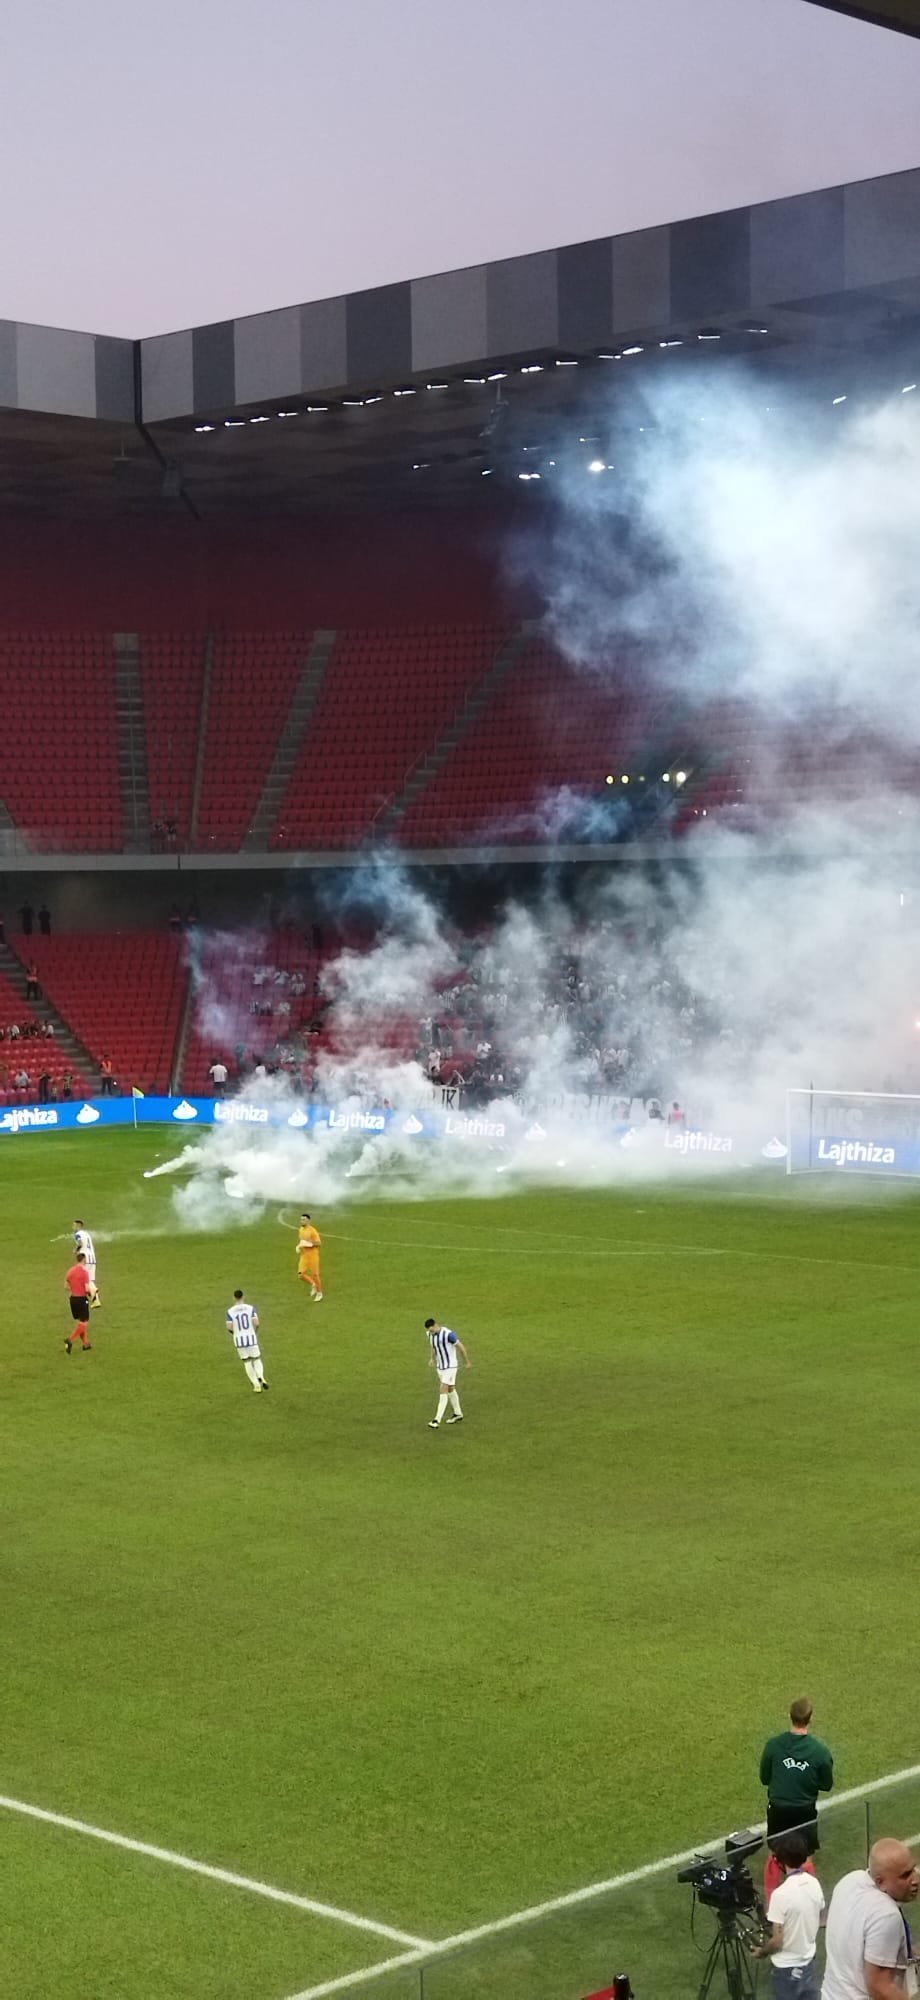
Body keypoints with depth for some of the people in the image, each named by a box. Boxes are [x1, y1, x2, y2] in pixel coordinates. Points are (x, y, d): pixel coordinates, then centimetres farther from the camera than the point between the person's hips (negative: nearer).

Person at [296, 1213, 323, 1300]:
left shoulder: (312, 1230, -16)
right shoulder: (301, 1230, 6)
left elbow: (319, 1243, -16)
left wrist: (309, 1244, -26)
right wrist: (298, 1247, 3)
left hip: (313, 1255, -6)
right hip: (304, 1255, 6)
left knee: (315, 1274, 3)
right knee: (301, 1274, -4)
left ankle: (319, 1293, 21)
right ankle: (313, 1285, 21)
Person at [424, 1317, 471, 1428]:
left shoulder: (448, 1334, -26)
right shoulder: (430, 1334, -3)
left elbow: (461, 1347, -14)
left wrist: (468, 1362, -4)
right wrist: (432, 1359, 9)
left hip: (450, 1367, -8)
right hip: (440, 1366, 8)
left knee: (443, 1391, -13)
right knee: (450, 1390, 20)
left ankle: (437, 1421, -17)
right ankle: (458, 1414, 35)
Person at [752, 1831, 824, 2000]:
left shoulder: (781, 1894, -27)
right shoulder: (814, 1884, -6)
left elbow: (777, 1942, -22)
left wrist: (762, 1951, -2)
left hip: (787, 1968, -6)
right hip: (809, 1962, 6)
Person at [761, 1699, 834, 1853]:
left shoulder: (773, 1745, -14)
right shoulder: (820, 1750, -17)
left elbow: (764, 1779, -2)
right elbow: (827, 1786, -5)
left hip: (777, 1810, 1)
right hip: (805, 1811, -1)